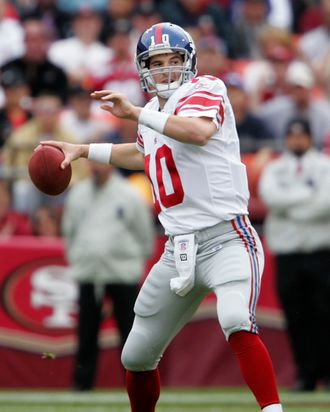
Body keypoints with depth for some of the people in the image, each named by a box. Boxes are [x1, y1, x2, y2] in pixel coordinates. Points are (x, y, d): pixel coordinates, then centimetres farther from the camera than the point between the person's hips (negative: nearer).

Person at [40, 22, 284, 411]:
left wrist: (137, 113, -30)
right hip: (179, 249, 8)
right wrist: (84, 150, 41)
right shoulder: (154, 113, 16)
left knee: (237, 323, -35)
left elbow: (200, 131, -30)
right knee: (137, 356, 12)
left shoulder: (205, 89, -6)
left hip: (226, 238, -8)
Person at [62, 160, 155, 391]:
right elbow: (69, 231, 17)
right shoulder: (77, 194, 7)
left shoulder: (130, 196, -2)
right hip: (87, 275, 3)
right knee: (87, 334, 4)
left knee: (130, 333, -3)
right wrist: (75, 259, 10)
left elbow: (145, 235, 5)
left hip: (123, 274, -3)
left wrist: (137, 263, 5)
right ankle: (82, 383, 10)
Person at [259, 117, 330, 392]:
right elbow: (270, 196, -7)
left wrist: (289, 208, -8)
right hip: (287, 252, 2)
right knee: (296, 317, -1)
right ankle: (306, 375, 5)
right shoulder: (274, 170, 13)